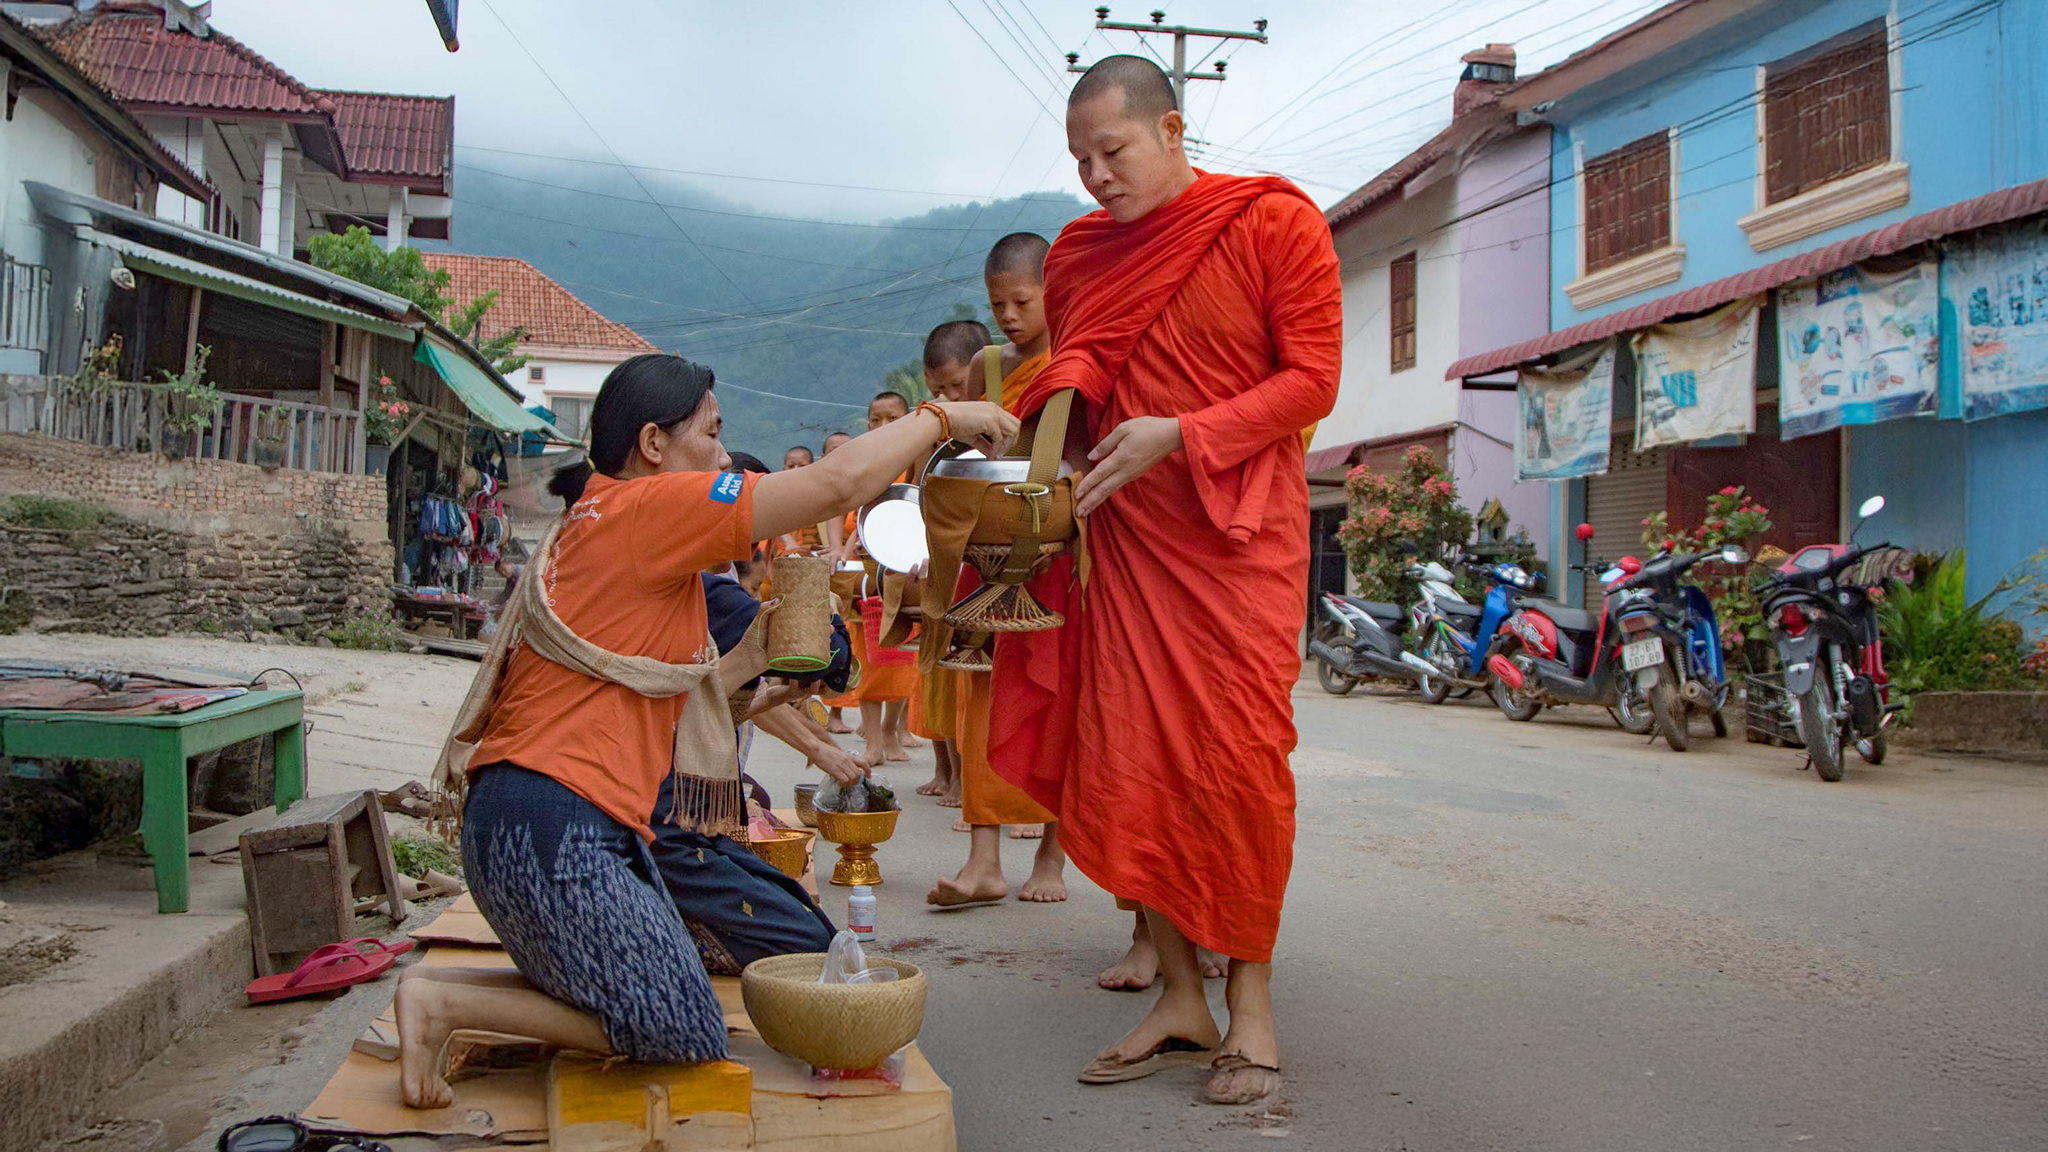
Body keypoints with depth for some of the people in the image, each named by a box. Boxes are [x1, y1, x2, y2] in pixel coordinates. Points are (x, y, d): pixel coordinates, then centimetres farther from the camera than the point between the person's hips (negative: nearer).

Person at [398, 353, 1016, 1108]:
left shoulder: (596, 524, 21)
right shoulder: (647, 506, -10)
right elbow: (840, 482, -16)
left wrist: (744, 661, 15)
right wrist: (943, 416, -3)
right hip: (554, 826, -10)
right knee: (684, 1035, -2)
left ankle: (442, 994, 12)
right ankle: (442, 1000, -2)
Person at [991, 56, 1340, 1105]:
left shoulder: (1274, 223, -4)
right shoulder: (1079, 256, 11)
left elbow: (1310, 381, -8)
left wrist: (1177, 435, -18)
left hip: (1240, 531, -4)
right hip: (1123, 535, 5)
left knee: (1240, 760, -6)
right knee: (1125, 763, 0)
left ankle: (1250, 1000, 7)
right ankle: (1179, 995, 12)